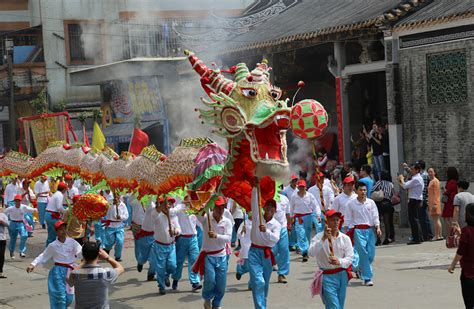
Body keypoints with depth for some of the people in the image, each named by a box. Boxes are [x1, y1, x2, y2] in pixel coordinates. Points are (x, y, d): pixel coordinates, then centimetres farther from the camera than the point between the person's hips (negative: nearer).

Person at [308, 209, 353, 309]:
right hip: (327, 277, -4)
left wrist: (339, 261, -24)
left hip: (342, 275, 4)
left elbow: (349, 258, -3)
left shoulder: (345, 238, 3)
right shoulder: (319, 237, -5)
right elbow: (311, 253, -20)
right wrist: (323, 238, -28)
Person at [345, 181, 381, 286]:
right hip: (358, 230, -3)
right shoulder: (351, 204, 1)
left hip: (370, 230, 3)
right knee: (363, 254, -9)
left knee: (371, 254, 2)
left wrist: (378, 228, -9)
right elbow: (349, 219, 5)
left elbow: (375, 216, 4)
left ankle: (360, 269, 30)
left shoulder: (371, 202, 6)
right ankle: (367, 278, -5)